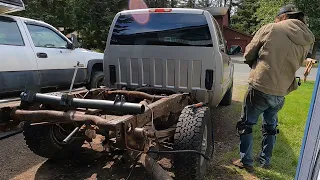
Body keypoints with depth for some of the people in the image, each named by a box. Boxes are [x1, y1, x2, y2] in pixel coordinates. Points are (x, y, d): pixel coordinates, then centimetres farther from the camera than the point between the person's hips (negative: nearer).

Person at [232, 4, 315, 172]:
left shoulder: (270, 28, -6)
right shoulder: (307, 40, 6)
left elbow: (248, 55, 1)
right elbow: (293, 64, 16)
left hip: (260, 88, -5)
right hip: (281, 93, 5)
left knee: (245, 125, 13)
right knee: (270, 127, 24)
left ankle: (246, 162, 19)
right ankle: (265, 160, 37)